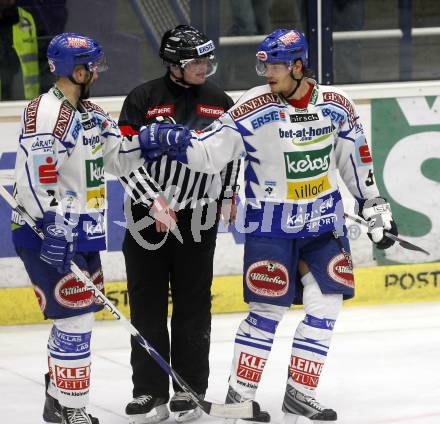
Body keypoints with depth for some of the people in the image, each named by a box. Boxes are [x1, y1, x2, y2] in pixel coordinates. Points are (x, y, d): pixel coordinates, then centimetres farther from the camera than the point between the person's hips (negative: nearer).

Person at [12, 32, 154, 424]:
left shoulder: (90, 114, 14)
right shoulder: (46, 112, -17)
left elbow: (118, 159, 17)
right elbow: (34, 178, -23)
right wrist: (55, 231, -28)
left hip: (83, 234, 10)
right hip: (50, 236, -10)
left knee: (78, 318, 15)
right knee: (75, 319, -10)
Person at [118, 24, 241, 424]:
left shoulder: (219, 102, 6)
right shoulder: (143, 99, -4)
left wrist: (230, 193, 12)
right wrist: (153, 200, -14)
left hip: (197, 219, 2)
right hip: (148, 216, -2)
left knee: (193, 305, 5)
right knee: (147, 305, 1)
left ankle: (189, 391, 13)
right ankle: (150, 392, 7)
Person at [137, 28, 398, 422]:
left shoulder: (337, 105, -3)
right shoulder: (254, 108, -13)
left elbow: (356, 158, 9)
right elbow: (207, 150, -14)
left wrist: (374, 205, 10)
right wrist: (167, 137, -28)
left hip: (324, 220, 3)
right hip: (271, 223, -3)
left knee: (325, 305, -1)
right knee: (267, 311, -3)